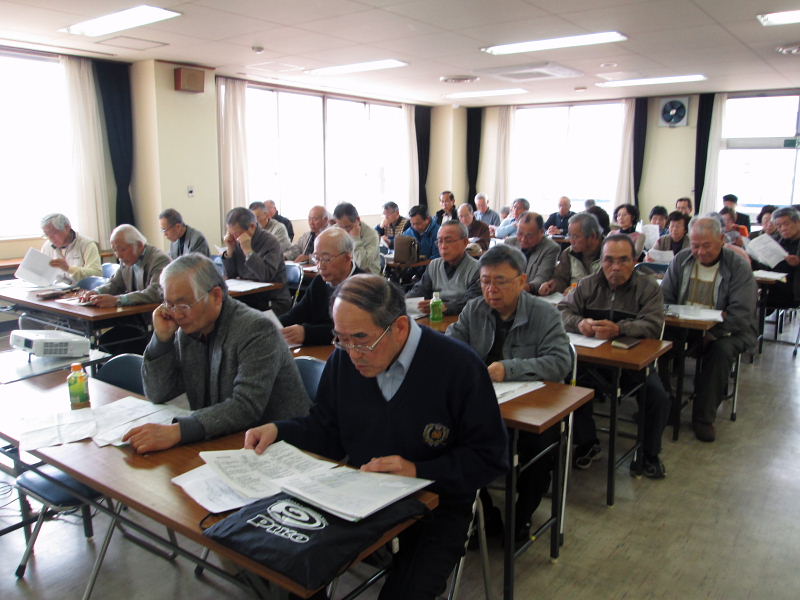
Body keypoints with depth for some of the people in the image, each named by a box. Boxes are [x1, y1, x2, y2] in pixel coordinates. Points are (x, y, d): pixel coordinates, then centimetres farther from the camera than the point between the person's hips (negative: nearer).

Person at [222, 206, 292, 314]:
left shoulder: (270, 242, -12)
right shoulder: (237, 242, 6)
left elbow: (266, 276, -26)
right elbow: (230, 275, 8)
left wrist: (248, 250, -24)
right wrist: (230, 250, -4)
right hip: (247, 298, 6)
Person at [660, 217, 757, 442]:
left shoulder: (738, 267, -7)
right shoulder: (681, 260, 4)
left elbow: (741, 314, -14)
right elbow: (665, 298, 3)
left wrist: (710, 334, -25)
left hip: (725, 330, -3)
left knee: (721, 350, -34)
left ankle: (704, 418, -19)